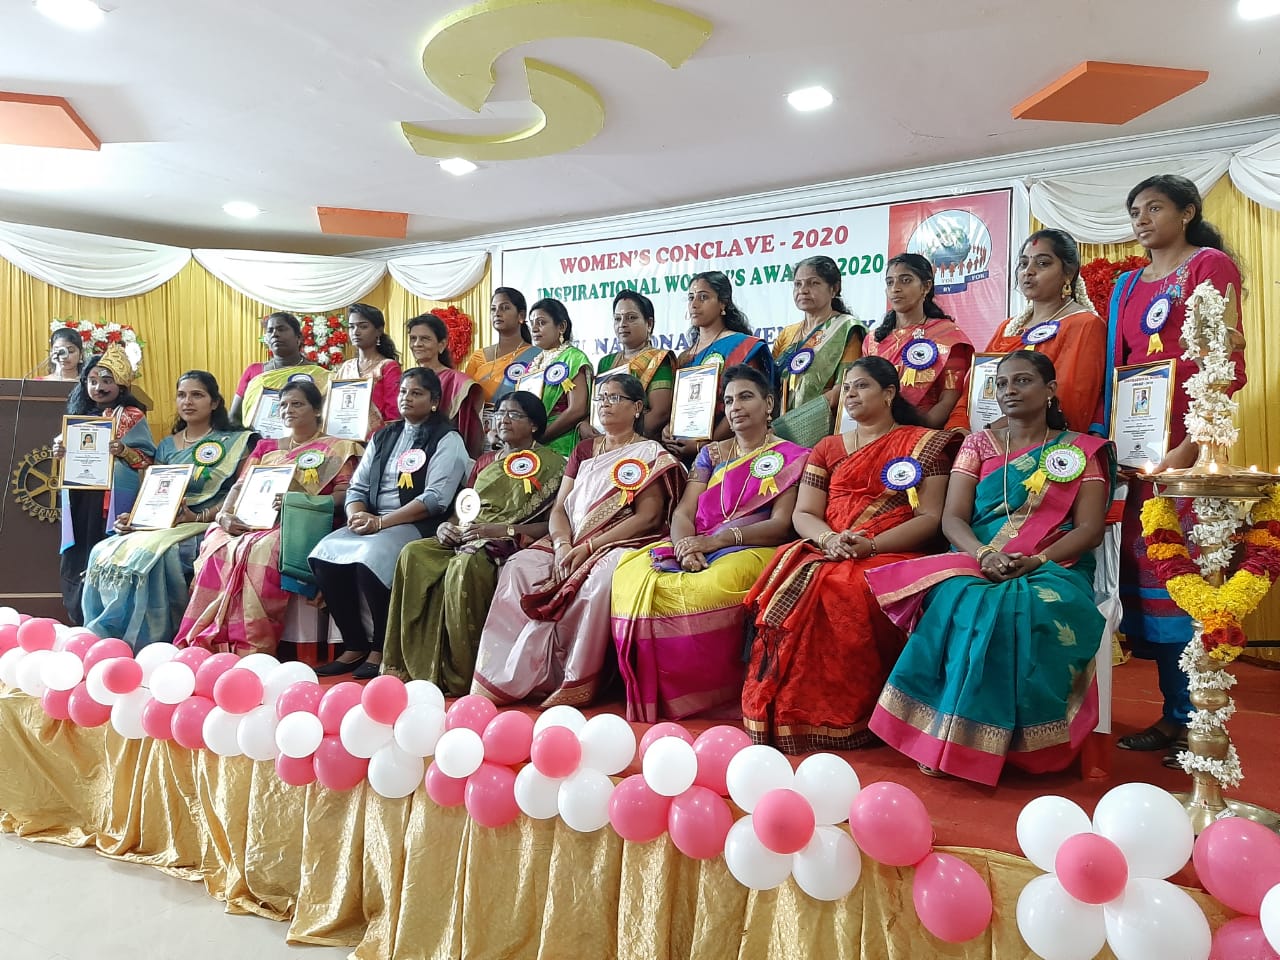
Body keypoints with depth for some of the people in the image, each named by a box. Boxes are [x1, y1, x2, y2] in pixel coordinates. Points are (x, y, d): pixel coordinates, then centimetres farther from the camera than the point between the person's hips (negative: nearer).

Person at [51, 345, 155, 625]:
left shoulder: (131, 416, 0)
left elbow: (148, 458, -5)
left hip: (114, 501, -6)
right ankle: (80, 625, 14)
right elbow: (70, 453, 22)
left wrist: (123, 450, -23)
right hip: (80, 500, 6)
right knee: (78, 560, 6)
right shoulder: (80, 414, 16)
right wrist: (60, 451, 0)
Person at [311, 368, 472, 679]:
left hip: (419, 526, -6)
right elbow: (357, 487, 15)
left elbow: (435, 499, -12)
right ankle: (354, 647, -5)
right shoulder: (383, 437, 20)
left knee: (369, 558, -32)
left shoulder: (447, 440, 0)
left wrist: (381, 522, -17)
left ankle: (381, 651, -13)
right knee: (324, 555, -17)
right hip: (372, 523, 7)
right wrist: (357, 516, -9)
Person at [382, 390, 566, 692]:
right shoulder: (486, 461, 23)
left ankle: (460, 676, -25)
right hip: (467, 540, 6)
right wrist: (447, 526, 0)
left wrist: (501, 529, -16)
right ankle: (411, 665, -19)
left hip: (512, 545, -6)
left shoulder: (551, 465, 3)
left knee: (464, 565, -36)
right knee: (413, 554, -21)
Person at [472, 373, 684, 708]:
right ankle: (504, 681, -26)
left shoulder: (652, 455, 6)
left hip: (619, 544, -5)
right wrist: (563, 546, -10)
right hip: (570, 545, 5)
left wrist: (587, 547, -16)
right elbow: (559, 508, 13)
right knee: (519, 566, -23)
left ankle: (574, 686, -28)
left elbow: (647, 518, -7)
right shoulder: (583, 451, 22)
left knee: (599, 577, -38)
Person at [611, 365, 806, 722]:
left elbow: (781, 525, -5)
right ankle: (653, 693, -16)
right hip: (695, 548, 5)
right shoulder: (710, 454, 21)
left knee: (710, 587, -39)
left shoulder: (790, 458, 7)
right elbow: (683, 512, 10)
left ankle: (705, 695, -16)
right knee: (632, 571, -27)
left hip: (750, 550, -4)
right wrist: (686, 547, -14)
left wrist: (716, 539, -17)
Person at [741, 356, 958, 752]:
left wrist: (869, 545, -15)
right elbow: (803, 514, 14)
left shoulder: (925, 443, 9)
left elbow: (930, 518, -1)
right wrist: (830, 540, -9)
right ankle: (791, 720, -18)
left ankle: (841, 721, -19)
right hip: (826, 554, 4)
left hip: (892, 556, -4)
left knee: (842, 591, -35)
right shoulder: (828, 448, 22)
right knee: (792, 586, -28)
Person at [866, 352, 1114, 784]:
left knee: (1032, 609, -36)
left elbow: (1090, 529, 0)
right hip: (977, 564, 1)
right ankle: (946, 738, -27)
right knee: (963, 603, -33)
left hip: (1053, 568, -1)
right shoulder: (978, 444, 15)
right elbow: (952, 518, 4)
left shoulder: (1081, 450, 11)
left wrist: (1036, 560, -18)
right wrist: (984, 555, -17)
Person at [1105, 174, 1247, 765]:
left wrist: (1193, 442, -18)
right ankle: (1172, 712, 15)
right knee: (1143, 563, 5)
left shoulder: (1211, 264, 1)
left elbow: (1227, 360, -8)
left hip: (1186, 440, -6)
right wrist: (1106, 440, 6)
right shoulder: (1127, 286, 20)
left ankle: (1197, 721, 5)